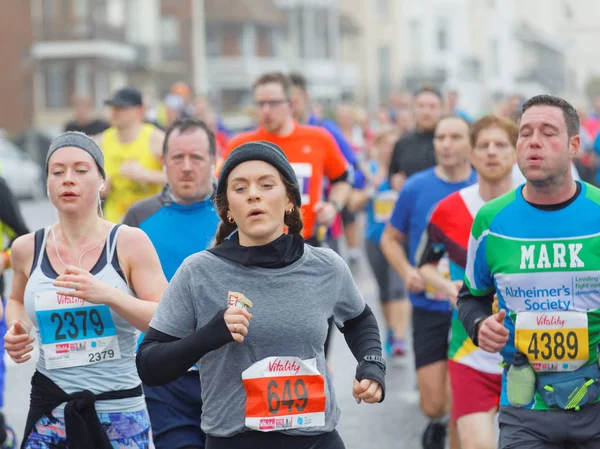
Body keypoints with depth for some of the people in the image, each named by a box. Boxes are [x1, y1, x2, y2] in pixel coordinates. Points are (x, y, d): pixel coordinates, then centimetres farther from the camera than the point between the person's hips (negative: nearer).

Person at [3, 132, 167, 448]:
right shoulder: (27, 249, 3)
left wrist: (108, 295, -24)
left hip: (120, 414, -2)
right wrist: (16, 330, 3)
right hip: (49, 412, 2)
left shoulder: (130, 243, -5)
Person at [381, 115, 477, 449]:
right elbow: (391, 238, 10)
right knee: (433, 404, 3)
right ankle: (439, 421, 39)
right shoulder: (416, 188, -2)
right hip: (429, 308, 1)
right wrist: (407, 272, -9)